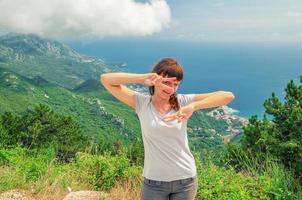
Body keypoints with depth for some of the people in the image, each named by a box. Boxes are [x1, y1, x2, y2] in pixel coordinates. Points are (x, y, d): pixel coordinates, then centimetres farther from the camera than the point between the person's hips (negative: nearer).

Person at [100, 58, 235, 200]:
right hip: (153, 182, -1)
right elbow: (106, 79, -12)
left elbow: (228, 96, -13)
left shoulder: (183, 101, -7)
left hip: (186, 180, 1)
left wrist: (194, 106, -27)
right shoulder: (142, 103, -7)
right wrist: (142, 78, -24)